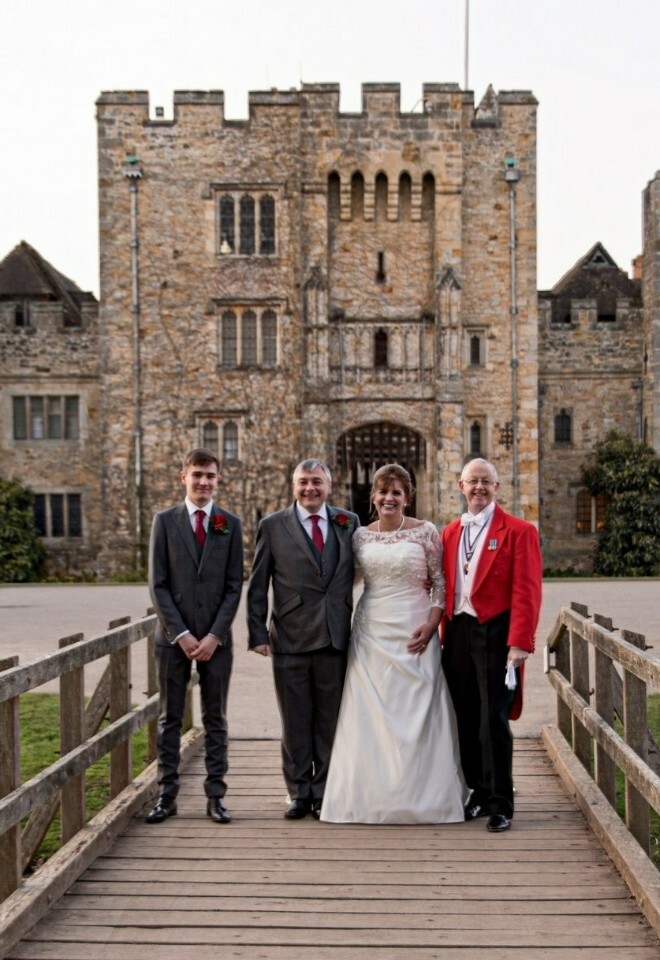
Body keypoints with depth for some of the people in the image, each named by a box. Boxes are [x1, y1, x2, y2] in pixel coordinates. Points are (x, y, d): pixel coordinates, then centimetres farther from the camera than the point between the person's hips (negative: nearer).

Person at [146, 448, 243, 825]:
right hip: (174, 636, 0)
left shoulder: (231, 524, 4)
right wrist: (181, 634, -9)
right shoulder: (165, 521, 2)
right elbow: (158, 584, -2)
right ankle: (167, 795, 14)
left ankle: (216, 795, 13)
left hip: (216, 638, 1)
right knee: (170, 719, 6)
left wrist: (215, 635, -8)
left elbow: (235, 585, 1)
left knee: (216, 720, 7)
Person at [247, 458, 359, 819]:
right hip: (290, 639, -1)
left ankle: (324, 793, 22)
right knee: (295, 722, 9)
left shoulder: (348, 523, 6)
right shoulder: (273, 526, 1)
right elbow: (257, 586, 2)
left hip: (335, 639, 1)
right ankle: (299, 793, 22)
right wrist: (257, 634, -3)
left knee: (330, 722, 9)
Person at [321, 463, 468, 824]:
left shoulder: (425, 531, -1)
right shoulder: (361, 535, 7)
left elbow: (441, 582, 0)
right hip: (371, 632, 3)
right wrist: (344, 626, 2)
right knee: (371, 713, 4)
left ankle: (421, 795, 13)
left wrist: (431, 624, -12)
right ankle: (372, 793, 15)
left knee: (416, 712, 0)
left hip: (414, 631, -2)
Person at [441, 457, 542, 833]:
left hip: (495, 634, -5)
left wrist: (519, 643, -15)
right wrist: (445, 633, 7)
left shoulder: (518, 531, -3)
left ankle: (501, 804, 9)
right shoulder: (450, 532, 14)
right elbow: (447, 587, 15)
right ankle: (480, 792, 23)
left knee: (494, 721, -3)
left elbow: (526, 591, -9)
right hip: (458, 634, 5)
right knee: (466, 721, 9)